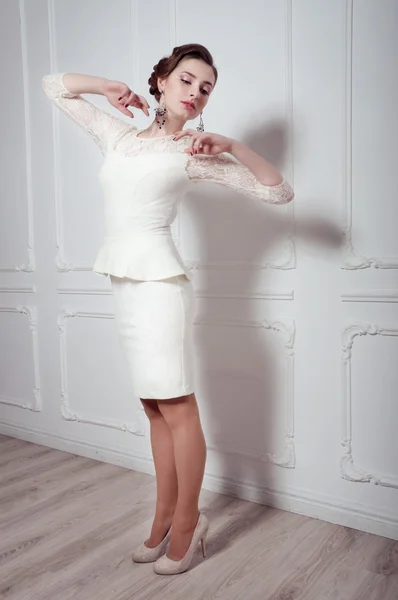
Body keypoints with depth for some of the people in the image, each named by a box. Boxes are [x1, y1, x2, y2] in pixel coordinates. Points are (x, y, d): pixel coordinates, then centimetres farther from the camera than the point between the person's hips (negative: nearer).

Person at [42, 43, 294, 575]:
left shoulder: (195, 152, 2)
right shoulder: (118, 135, 15)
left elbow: (280, 192, 0)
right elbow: (55, 86, 27)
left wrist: (231, 146, -8)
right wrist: (111, 87, 14)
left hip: (158, 281, -5)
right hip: (123, 281, 6)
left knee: (175, 407, 0)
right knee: (155, 408, 12)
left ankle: (187, 522, 18)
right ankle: (165, 518, 25)